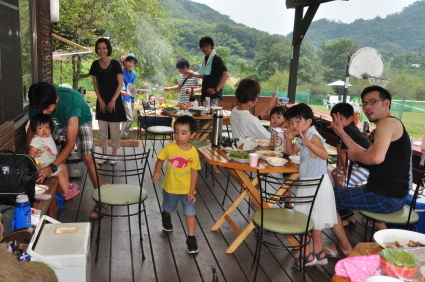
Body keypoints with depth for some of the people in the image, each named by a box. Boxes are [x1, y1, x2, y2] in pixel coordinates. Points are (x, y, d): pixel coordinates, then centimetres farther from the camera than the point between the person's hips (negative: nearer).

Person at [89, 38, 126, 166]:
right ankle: (104, 154, 20)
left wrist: (113, 100, -13)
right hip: (101, 102, 4)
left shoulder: (115, 64, -8)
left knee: (114, 129, 2)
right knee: (102, 129, 8)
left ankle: (114, 155, 15)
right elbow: (95, 84, 7)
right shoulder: (95, 64, 3)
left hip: (114, 101, -4)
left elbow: (120, 84, -8)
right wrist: (100, 101, -3)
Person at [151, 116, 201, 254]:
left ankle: (191, 238, 12)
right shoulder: (169, 148, -18)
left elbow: (194, 172, -11)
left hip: (187, 189, -1)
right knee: (168, 208, 25)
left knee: (190, 213, -1)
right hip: (170, 187, 2)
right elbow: (160, 160, -3)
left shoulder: (193, 152, -17)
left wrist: (192, 191, -13)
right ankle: (166, 218, 59)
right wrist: (157, 172, -23)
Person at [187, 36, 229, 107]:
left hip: (213, 95, -8)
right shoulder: (206, 58, 15)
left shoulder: (216, 58, -10)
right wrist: (193, 74, 12)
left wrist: (216, 89, -17)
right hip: (205, 94, 8)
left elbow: (226, 75, -18)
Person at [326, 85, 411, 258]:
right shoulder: (390, 125, 16)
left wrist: (355, 155, -13)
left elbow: (376, 157, -32)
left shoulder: (387, 122, -16)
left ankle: (346, 248, 9)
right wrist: (342, 133, 15)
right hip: (393, 195, 10)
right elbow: (365, 154, 17)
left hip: (383, 197, -10)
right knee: (344, 191, 33)